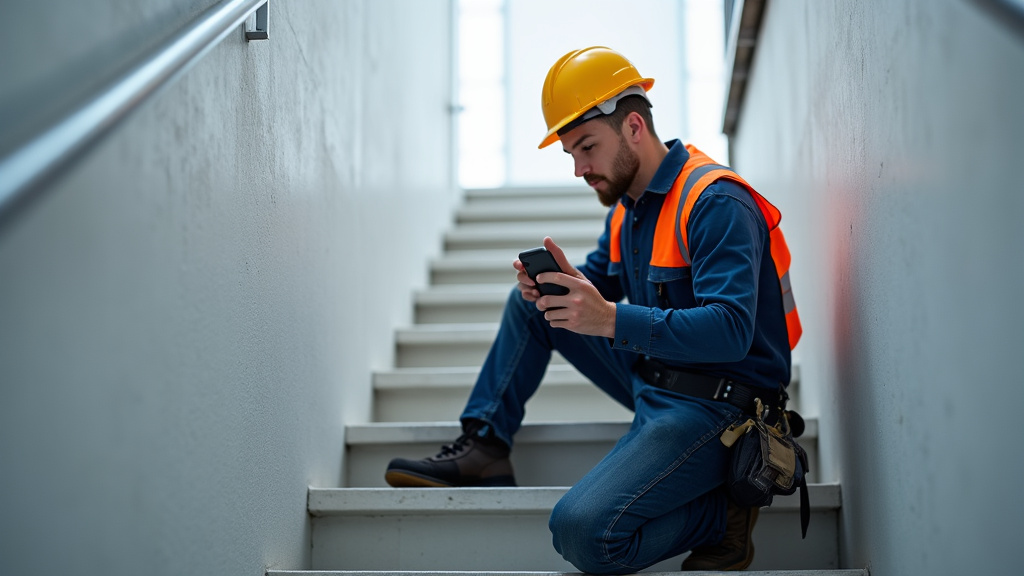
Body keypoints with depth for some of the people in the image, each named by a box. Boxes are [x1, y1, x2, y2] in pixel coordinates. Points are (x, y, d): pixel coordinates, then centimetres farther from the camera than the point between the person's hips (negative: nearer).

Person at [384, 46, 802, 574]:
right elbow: (599, 280, 21)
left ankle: (723, 511, -6)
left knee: (583, 532, -28)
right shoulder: (628, 204, 10)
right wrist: (562, 284, -5)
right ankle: (483, 446, 12)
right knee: (531, 304, 14)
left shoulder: (715, 203, -21)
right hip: (653, 381, 10)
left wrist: (611, 320, -39)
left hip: (714, 403, -10)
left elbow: (730, 330, -30)